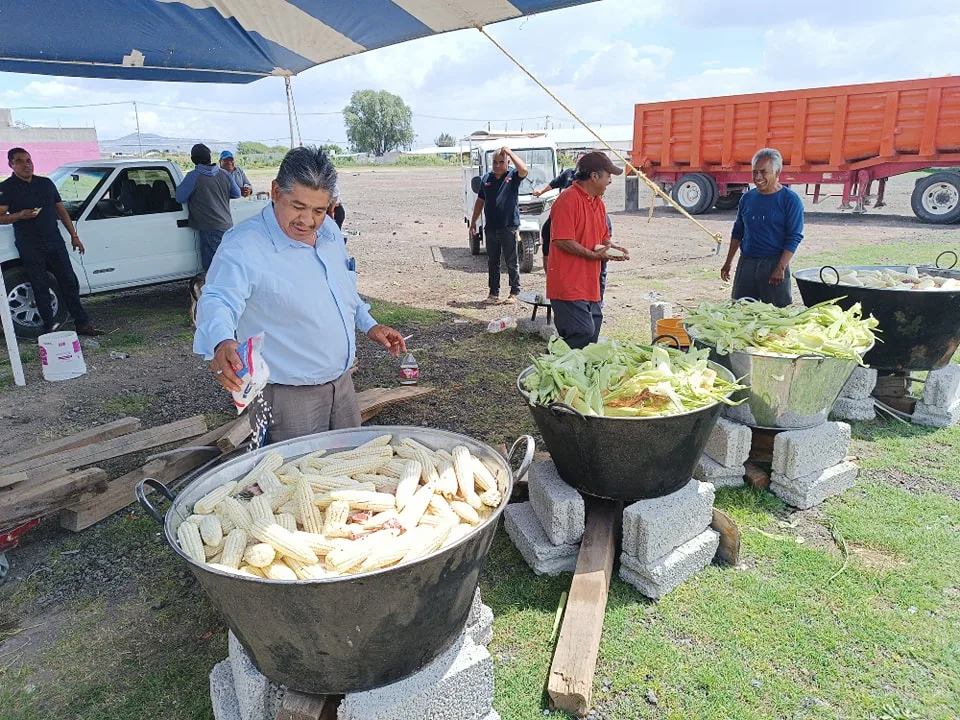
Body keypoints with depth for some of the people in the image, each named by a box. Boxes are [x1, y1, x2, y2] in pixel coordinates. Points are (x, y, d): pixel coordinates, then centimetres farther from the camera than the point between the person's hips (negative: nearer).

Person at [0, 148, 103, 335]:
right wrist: (20, 215, -23)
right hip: (30, 247, -4)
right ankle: (49, 328, 6)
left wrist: (74, 236, 11)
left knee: (69, 283, 3)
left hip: (55, 242, 4)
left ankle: (83, 324, 8)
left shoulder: (46, 183, 12)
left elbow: (61, 211, 15)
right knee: (41, 288, -1)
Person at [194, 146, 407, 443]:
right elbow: (218, 300, -32)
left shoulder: (330, 231, 3)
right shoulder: (244, 246, -20)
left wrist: (369, 324, 15)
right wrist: (221, 343, -51)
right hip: (287, 395, -7)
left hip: (342, 383, 7)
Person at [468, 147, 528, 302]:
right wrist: (473, 222, 15)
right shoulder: (486, 178, 10)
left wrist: (510, 152, -23)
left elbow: (523, 170, -26)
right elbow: (480, 201, 17)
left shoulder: (513, 176, -2)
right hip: (490, 228, 5)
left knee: (512, 262, 3)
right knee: (492, 262, 11)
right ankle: (494, 292, 20)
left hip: (509, 227, -4)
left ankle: (515, 292, 12)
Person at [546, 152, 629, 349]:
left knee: (592, 334, 10)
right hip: (569, 286, -10)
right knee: (582, 334, -15)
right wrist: (594, 255, -16)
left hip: (590, 286, 10)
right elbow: (562, 241, -20)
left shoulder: (599, 203, 18)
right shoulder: (568, 199, -12)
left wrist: (612, 248, 5)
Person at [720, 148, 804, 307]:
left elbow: (794, 237, -9)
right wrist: (728, 262, 14)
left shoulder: (790, 200, -5)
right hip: (746, 262, 5)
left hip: (774, 263, -5)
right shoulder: (747, 198, 10)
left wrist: (781, 268, -18)